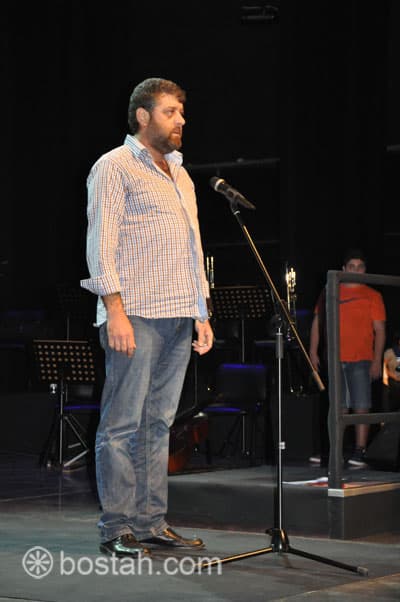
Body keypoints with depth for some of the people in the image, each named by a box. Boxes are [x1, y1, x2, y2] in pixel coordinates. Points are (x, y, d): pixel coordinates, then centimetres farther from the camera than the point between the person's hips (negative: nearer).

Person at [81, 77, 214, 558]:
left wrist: (202, 313, 17)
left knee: (159, 423, 8)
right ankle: (117, 530, -2)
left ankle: (150, 523, 12)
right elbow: (101, 244, -8)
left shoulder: (180, 176, 23)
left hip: (179, 319, 7)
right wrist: (115, 310, -17)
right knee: (123, 423, -6)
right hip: (135, 316, -7)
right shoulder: (115, 167, 0)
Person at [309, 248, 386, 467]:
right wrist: (313, 351, 5)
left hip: (361, 360, -2)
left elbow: (380, 330, 1)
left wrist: (377, 360, -7)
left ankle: (359, 452, -5)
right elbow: (317, 323, 14)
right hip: (333, 359, 2)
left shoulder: (372, 296, 5)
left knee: (361, 407, -6)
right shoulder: (329, 293, 12)